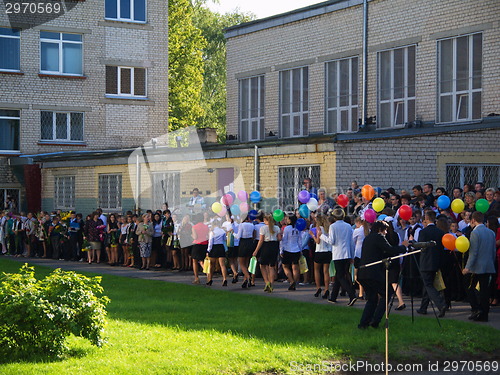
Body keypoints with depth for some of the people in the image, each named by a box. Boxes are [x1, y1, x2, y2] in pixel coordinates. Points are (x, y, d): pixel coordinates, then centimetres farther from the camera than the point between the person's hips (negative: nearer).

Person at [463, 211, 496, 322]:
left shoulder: (475, 233, -12)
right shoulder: (491, 233, 10)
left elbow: (473, 252, -16)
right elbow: (494, 251, 15)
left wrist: (468, 267, -13)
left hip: (477, 267, -7)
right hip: (488, 267, 7)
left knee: (470, 288, 4)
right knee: (484, 290, 7)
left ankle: (476, 309, -7)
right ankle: (483, 315, 8)